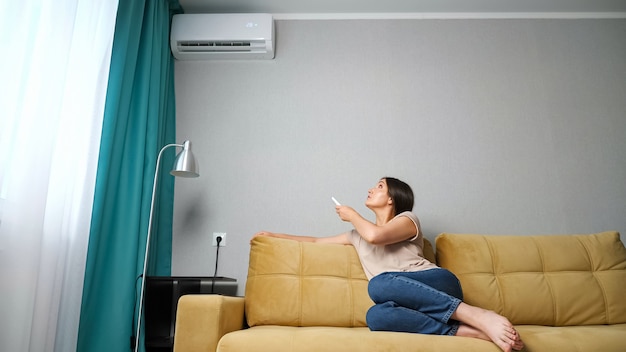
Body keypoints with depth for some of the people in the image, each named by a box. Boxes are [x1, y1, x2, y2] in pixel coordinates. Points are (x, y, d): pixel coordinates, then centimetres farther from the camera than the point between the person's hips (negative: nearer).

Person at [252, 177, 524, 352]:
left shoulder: (408, 219, 8)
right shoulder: (357, 235, 27)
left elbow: (375, 235, -13)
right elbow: (316, 241, 33)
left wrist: (352, 215, 7)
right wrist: (273, 235, 33)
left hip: (437, 283, -3)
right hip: (408, 302, 4)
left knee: (379, 283, -35)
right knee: (376, 316, -34)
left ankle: (477, 317, -34)